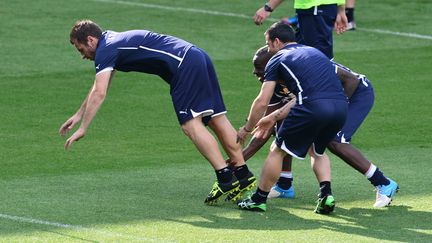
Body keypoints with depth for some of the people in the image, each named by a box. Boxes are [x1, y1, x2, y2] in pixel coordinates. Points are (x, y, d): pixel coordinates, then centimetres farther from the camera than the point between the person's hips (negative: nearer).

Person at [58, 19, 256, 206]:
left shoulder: (105, 50, -5)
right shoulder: (113, 43, 25)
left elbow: (99, 94, -14)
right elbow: (98, 89, 35)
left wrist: (82, 129, -10)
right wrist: (79, 114, 38)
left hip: (185, 63, -9)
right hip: (198, 57, 9)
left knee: (190, 124, -13)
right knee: (217, 119, 8)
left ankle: (225, 178, -19)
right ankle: (243, 175, 8)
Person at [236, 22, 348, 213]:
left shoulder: (277, 60, 12)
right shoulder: (313, 52, 31)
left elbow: (262, 102, 10)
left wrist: (246, 129, 25)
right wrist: (274, 117, 39)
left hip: (313, 108, -6)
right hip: (341, 106, 6)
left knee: (277, 151, 13)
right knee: (317, 151, 30)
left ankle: (259, 199, 20)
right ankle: (326, 195, 12)